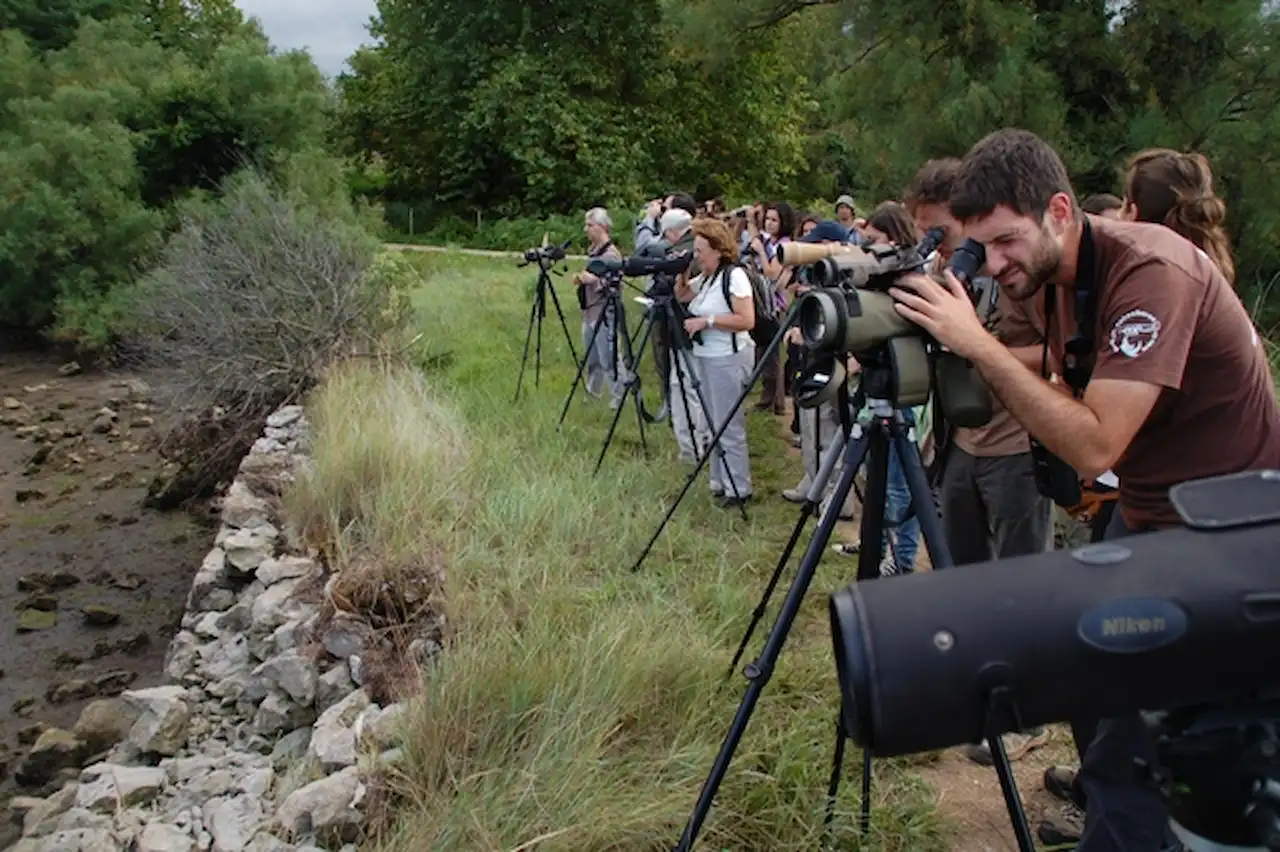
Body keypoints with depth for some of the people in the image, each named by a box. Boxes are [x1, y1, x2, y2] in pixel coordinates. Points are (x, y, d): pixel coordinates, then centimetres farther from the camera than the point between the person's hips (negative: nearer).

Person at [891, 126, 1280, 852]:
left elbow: (1094, 446, -32)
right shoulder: (1059, 276, 0)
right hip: (1148, 514, 9)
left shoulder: (1151, 270, -26)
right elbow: (1067, 381, 10)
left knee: (1130, 759, -8)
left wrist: (976, 343, -31)